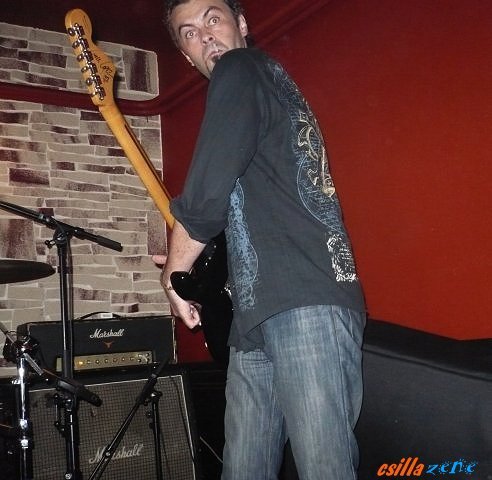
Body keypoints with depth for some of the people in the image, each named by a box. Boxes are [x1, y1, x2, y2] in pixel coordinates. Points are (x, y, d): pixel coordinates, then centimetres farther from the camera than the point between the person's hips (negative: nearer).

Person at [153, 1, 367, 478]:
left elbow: (206, 196, -10)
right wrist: (183, 264, 27)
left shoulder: (240, 70, 0)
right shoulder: (264, 91, 28)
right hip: (257, 313, 11)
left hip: (307, 302, -11)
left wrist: (174, 275, 5)